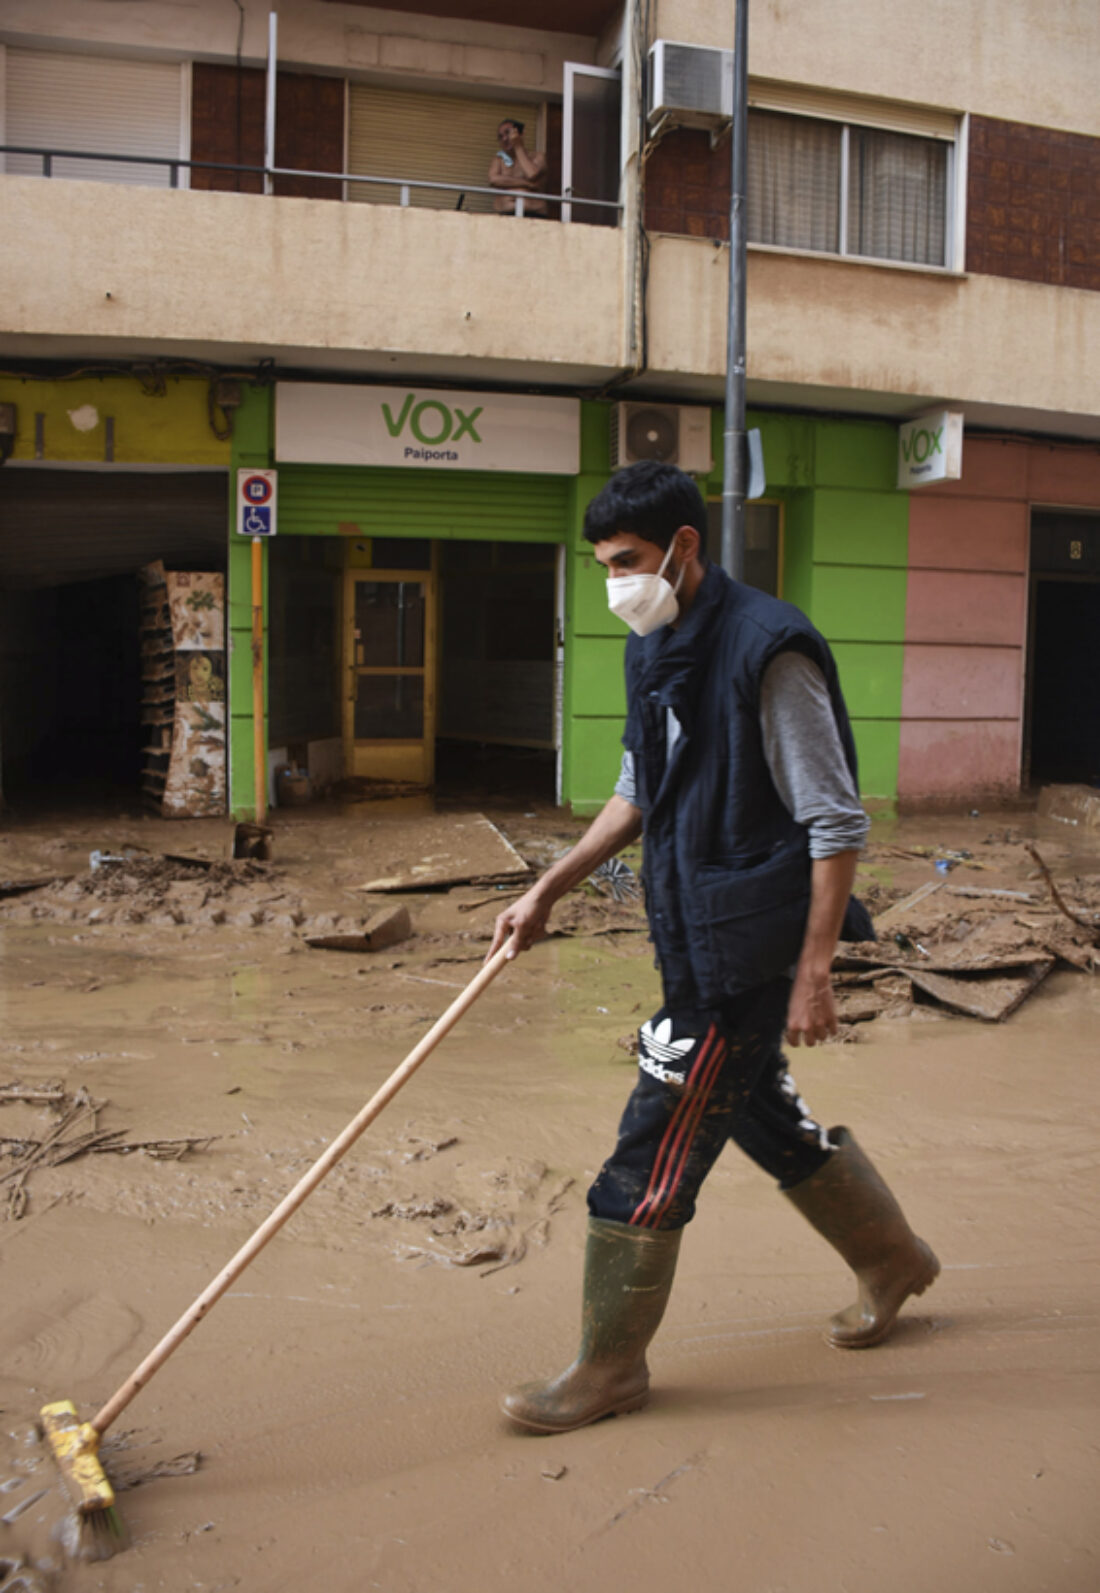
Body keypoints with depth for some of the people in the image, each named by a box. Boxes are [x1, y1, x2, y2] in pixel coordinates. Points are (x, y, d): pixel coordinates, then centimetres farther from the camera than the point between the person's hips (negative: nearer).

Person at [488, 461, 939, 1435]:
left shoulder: (767, 650, -19)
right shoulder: (657, 650, 8)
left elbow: (838, 824, -18)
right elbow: (639, 793, 18)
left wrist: (814, 971, -19)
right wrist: (550, 890, 12)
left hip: (747, 945, -9)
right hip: (695, 934, 9)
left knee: (659, 1145, -2)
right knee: (761, 1111, 22)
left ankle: (612, 1365, 16)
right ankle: (893, 1260, 44)